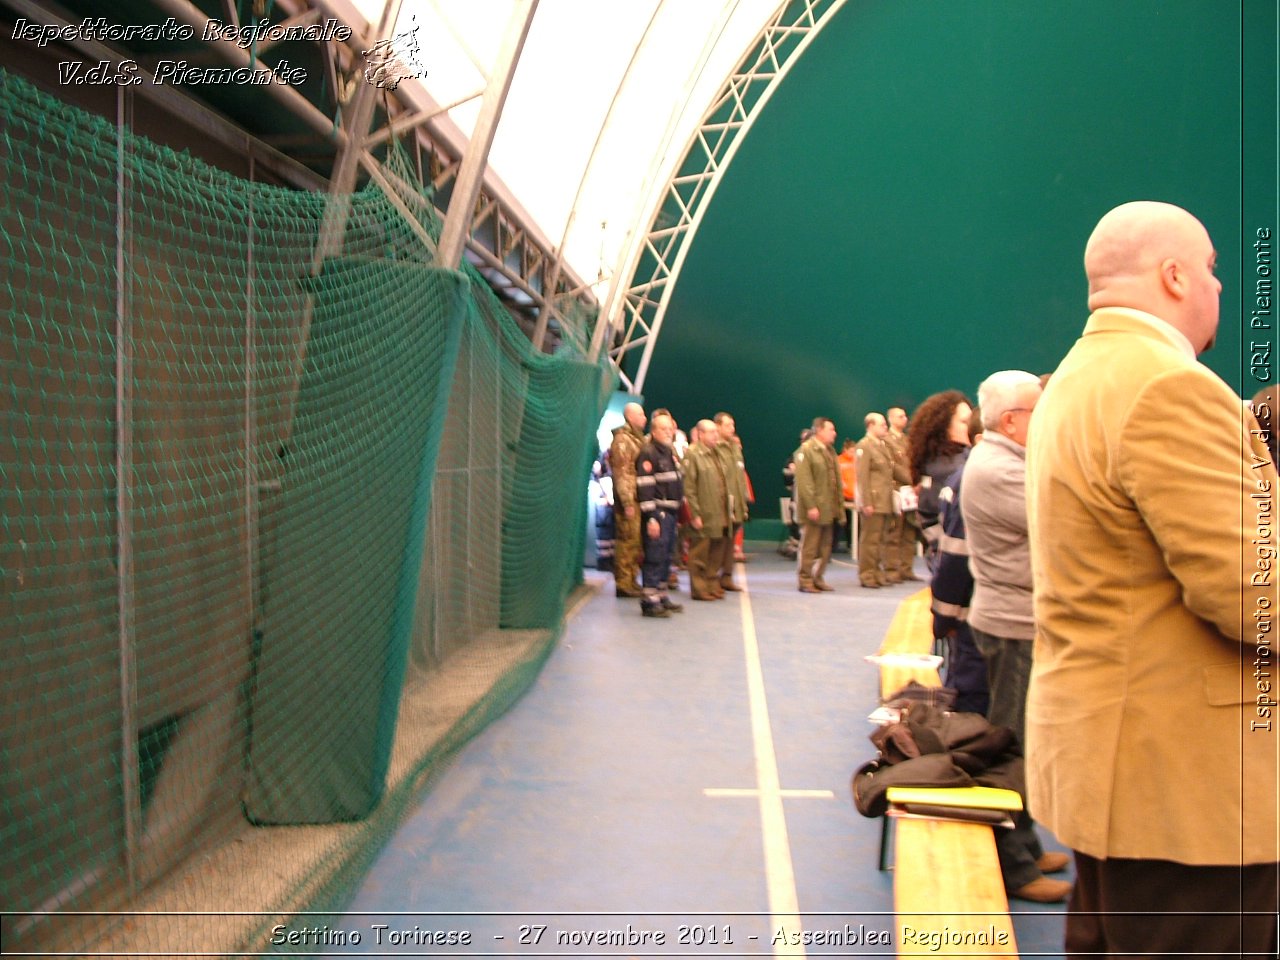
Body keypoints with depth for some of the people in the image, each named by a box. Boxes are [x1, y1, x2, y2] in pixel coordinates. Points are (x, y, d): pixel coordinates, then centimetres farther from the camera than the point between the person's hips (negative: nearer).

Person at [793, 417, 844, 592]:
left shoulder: (830, 450, 16)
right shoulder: (806, 450, -10)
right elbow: (804, 481, -17)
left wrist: (840, 504, 13)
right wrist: (811, 506, -21)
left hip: (829, 509, 8)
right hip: (814, 510, -8)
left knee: (825, 548, 11)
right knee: (809, 547, -2)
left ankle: (818, 578, 20)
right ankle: (806, 581, 5)